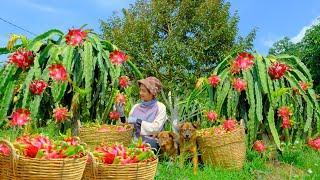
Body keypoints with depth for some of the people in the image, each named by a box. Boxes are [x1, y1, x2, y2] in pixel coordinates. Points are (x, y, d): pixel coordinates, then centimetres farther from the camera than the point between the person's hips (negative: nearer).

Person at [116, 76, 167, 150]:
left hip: (152, 143, -3)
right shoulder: (136, 107, 12)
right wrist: (122, 116, -5)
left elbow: (156, 128, -12)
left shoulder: (160, 107, -1)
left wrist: (137, 121, -15)